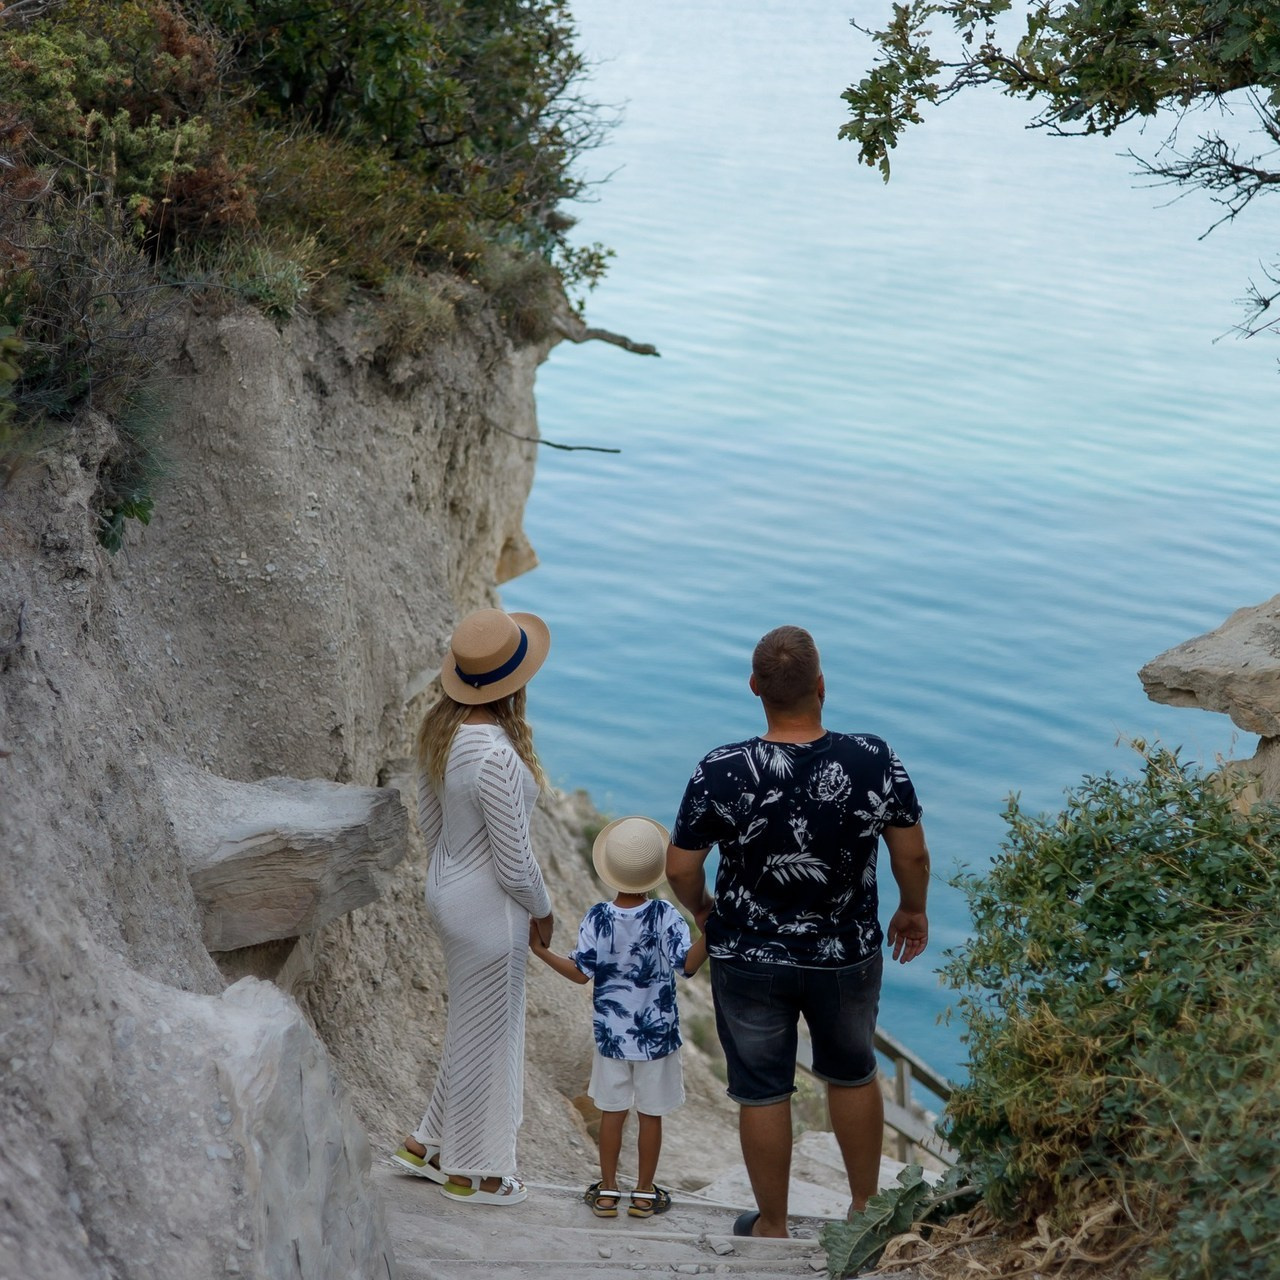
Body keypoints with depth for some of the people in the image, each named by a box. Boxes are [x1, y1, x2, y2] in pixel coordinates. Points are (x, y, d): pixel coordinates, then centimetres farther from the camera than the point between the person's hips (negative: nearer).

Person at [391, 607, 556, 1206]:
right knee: (487, 1036, 10)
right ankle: (472, 1172, 29)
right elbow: (515, 862, -22)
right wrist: (542, 910, -4)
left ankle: (427, 1144, 37)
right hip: (489, 909, -9)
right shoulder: (497, 758, -31)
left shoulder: (439, 728, -4)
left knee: (477, 1027, 25)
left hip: (445, 887, 9)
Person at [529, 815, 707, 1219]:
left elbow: (581, 972, -9)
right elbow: (686, 964, -21)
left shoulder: (596, 918, -10)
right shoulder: (665, 916, -13)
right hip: (657, 1034, -1)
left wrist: (541, 950, -3)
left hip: (611, 1034, 1)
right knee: (650, 1113, 10)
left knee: (612, 1111, 12)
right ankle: (644, 1193, 19)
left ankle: (607, 1191, 20)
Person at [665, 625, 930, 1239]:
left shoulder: (720, 773, -23)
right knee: (853, 1075, 26)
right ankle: (865, 1206, 41)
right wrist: (913, 910, 12)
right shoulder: (875, 760, -21)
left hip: (749, 960, -1)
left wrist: (701, 911, 10)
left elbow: (680, 867, -12)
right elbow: (912, 854, -8)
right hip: (846, 955, 1)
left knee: (762, 1093, 16)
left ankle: (772, 1227, 33)